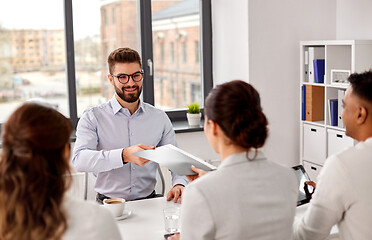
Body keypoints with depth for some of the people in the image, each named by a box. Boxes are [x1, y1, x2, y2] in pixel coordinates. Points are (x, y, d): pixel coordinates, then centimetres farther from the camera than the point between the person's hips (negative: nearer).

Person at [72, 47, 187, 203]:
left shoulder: (159, 118, 11)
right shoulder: (92, 118, 0)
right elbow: (79, 160, -17)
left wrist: (179, 184, -8)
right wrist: (124, 155, -31)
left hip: (148, 202, 3)